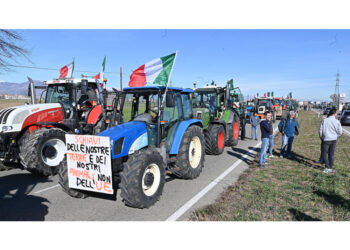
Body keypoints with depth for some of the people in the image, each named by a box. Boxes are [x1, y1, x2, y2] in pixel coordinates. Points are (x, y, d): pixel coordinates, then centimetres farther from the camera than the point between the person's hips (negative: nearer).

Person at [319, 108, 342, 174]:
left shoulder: (325, 120, -9)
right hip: (334, 140, 2)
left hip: (326, 139, -2)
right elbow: (340, 132, 0)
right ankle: (331, 168, 19)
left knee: (324, 153, 7)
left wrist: (321, 136, 13)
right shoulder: (337, 121, -6)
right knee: (331, 154, 12)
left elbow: (320, 130, -5)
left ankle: (327, 168, 0)